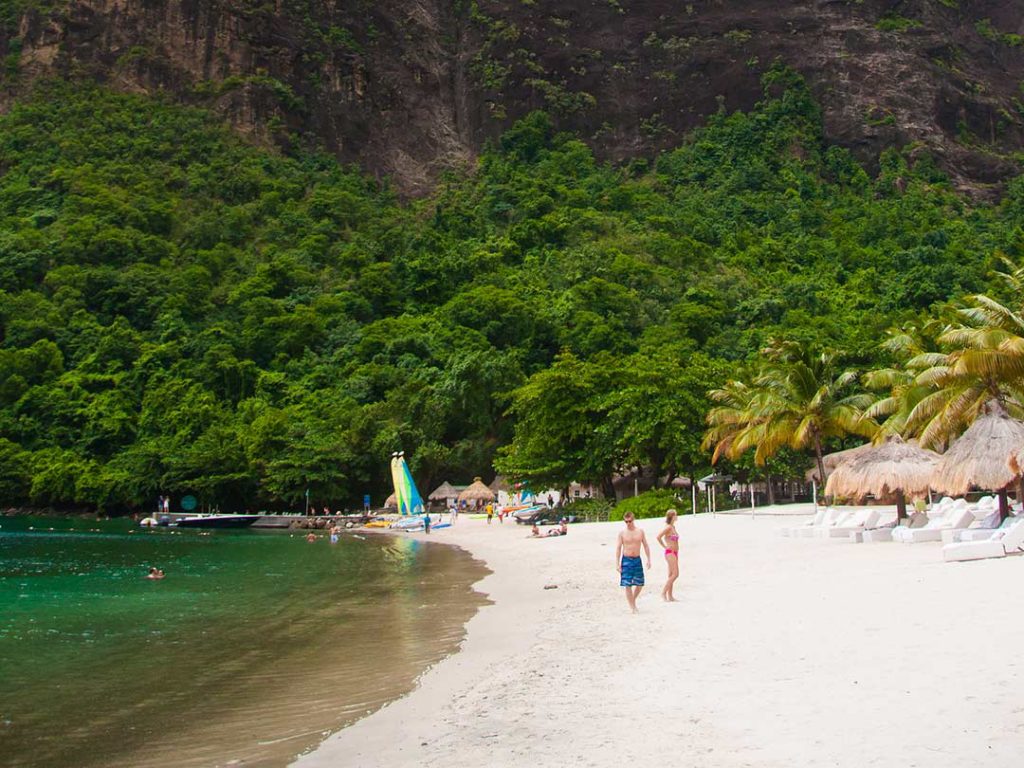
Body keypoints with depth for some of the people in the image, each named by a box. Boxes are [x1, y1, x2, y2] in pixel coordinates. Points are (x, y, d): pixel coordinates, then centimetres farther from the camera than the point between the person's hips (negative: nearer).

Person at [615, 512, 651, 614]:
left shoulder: (640, 532, 4)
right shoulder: (622, 533, -2)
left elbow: (646, 546, 8)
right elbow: (618, 548, -1)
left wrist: (649, 560, 1)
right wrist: (617, 563, -7)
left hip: (637, 559, 2)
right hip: (626, 560, -2)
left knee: (640, 584, 4)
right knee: (628, 585, -5)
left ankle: (632, 600, 27)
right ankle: (633, 607, 3)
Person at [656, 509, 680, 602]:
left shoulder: (673, 527, 14)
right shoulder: (668, 527, -13)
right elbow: (658, 537, -23)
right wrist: (665, 547, -13)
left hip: (675, 553, 9)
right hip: (670, 552, -9)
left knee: (671, 575, 9)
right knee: (675, 574, -14)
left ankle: (670, 596, 11)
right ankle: (663, 593, -10)